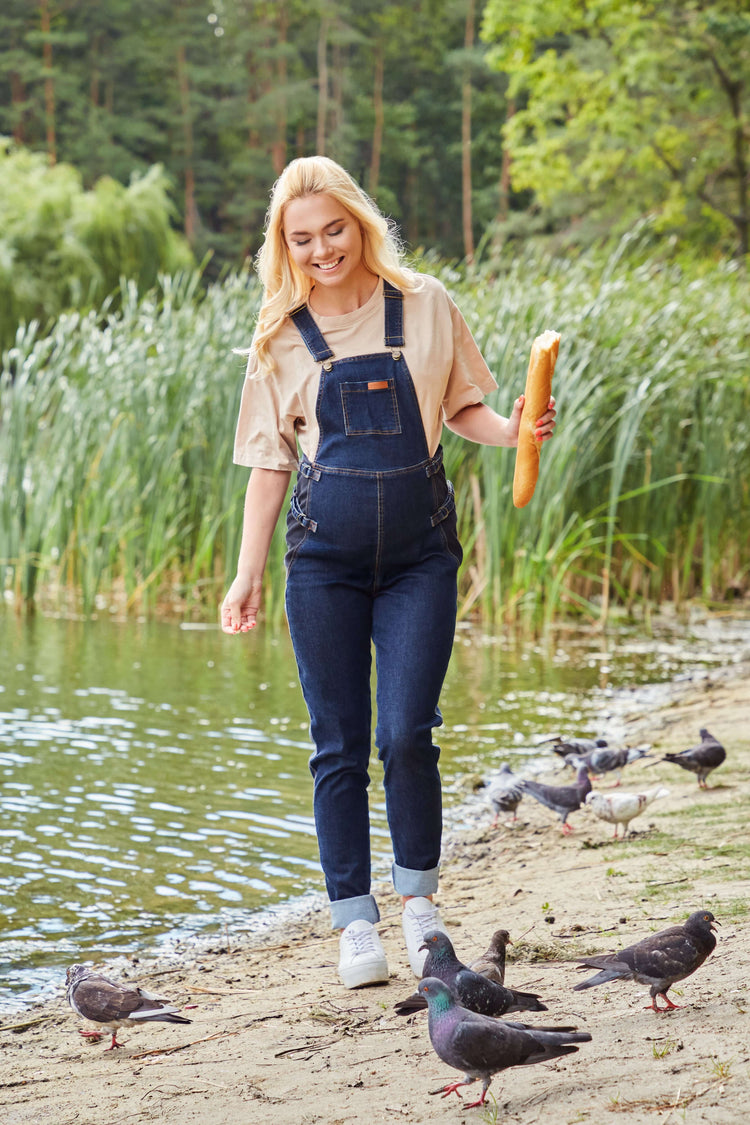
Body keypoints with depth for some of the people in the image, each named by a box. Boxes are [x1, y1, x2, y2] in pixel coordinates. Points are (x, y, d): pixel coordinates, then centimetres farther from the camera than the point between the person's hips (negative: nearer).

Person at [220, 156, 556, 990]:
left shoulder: (424, 305, 2)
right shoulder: (282, 336, 4)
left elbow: (460, 410, 12)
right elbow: (270, 462, 7)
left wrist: (513, 430, -9)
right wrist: (248, 574, 3)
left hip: (420, 554, -1)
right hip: (325, 557, 1)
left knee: (407, 734, -8)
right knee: (339, 746, 2)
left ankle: (418, 899, 13)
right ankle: (355, 922, 13)